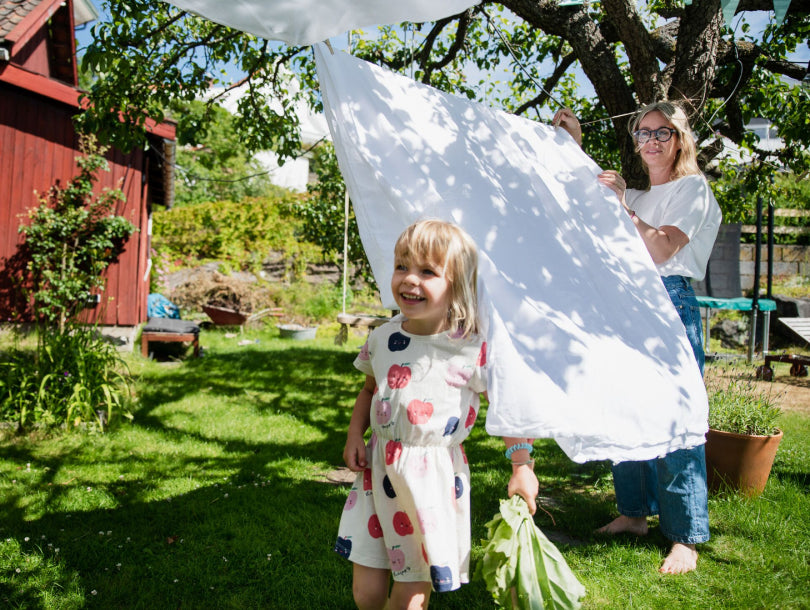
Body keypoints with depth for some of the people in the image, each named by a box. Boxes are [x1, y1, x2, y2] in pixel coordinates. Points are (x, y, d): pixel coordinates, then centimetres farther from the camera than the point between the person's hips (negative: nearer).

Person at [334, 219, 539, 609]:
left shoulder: (473, 349, -13)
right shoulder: (383, 338, 2)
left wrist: (522, 467, -6)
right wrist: (355, 433, 5)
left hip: (432, 478, -4)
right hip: (378, 471, 4)